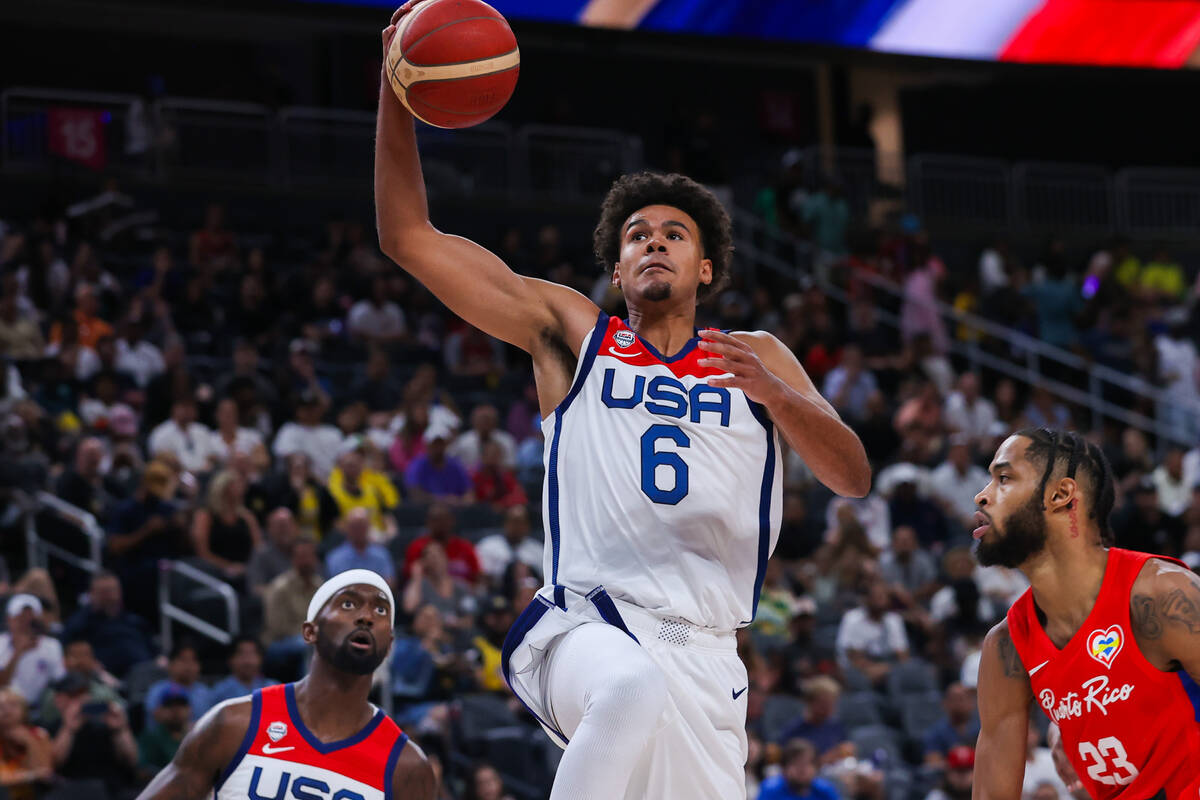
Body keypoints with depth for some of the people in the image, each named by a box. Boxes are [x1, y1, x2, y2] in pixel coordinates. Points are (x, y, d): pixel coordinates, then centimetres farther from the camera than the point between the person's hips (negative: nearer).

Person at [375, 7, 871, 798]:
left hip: (704, 656, 3)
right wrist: (396, 94, -1)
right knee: (634, 686, -38)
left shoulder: (758, 356, 19)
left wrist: (773, 392, -14)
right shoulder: (572, 332, 15)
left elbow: (854, 476, 5)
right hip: (582, 627, -3)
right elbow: (409, 238, 11)